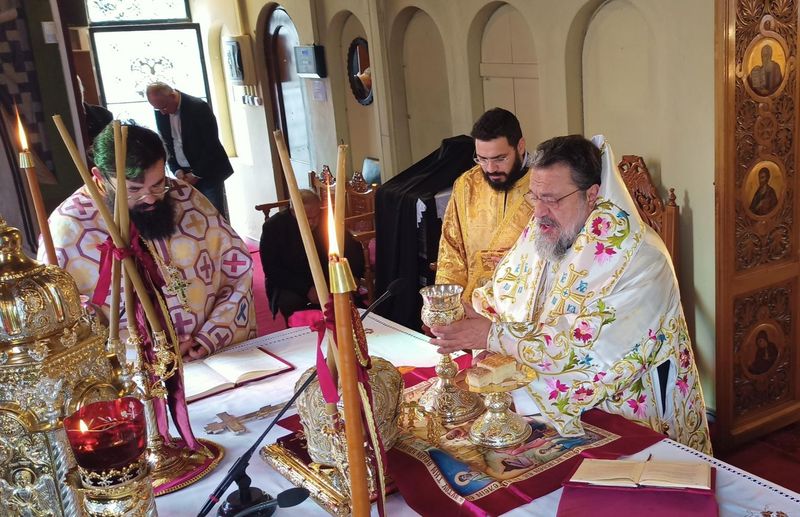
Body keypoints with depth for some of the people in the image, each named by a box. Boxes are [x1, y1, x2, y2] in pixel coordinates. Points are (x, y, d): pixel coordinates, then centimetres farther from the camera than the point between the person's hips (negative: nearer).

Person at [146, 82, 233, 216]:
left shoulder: (199, 107, -16)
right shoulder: (160, 112, 1)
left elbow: (211, 146, -14)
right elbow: (166, 144, 9)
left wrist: (196, 174, -13)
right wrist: (177, 170, -4)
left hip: (208, 172, -5)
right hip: (184, 174, 5)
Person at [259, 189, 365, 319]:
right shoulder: (273, 227, -14)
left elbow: (354, 251, -5)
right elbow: (272, 270, -14)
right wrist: (306, 289, -25)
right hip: (290, 284, -2)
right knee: (290, 302, -32)